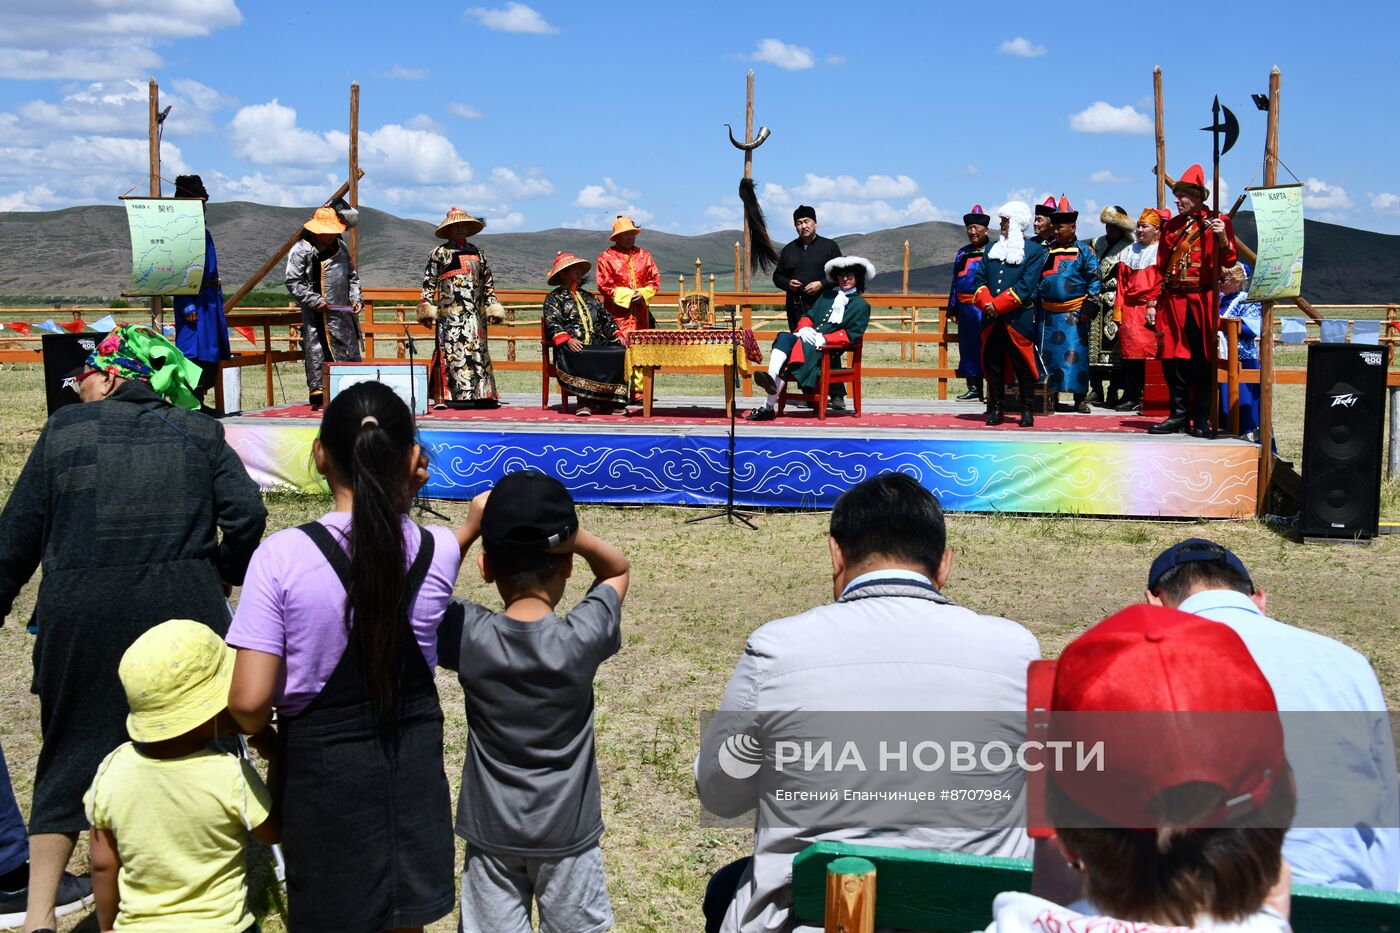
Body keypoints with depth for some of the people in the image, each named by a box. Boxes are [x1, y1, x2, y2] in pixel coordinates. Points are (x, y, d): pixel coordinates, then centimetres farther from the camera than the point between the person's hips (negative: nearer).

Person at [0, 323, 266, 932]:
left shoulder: (66, 428, 4)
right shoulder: (199, 432, 7)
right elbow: (246, 512, -2)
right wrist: (222, 575, 13)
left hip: (83, 613, -1)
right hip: (185, 606, 1)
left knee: (72, 750, 11)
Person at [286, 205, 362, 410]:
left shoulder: (340, 246, 14)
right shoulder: (301, 250, -7)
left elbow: (352, 276, 22)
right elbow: (293, 282, -9)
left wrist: (355, 298, 7)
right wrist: (314, 301, -16)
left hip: (343, 312, 6)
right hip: (317, 315, -6)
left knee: (350, 352, 8)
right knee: (317, 354, -5)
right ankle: (318, 395, 2)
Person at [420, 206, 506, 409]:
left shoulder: (477, 253, 18)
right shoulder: (439, 253, 5)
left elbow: (488, 282, 22)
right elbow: (429, 282, 1)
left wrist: (492, 305, 16)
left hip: (475, 313, 5)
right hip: (450, 312, -5)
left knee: (478, 350, 2)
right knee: (447, 350, -9)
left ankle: (482, 393, 4)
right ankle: (440, 397, -9)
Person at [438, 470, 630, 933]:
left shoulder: (468, 636, -16)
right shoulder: (583, 637, -18)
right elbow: (618, 570, 0)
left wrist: (469, 529, -7)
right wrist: (575, 535, -18)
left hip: (491, 831, 1)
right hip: (566, 832, -1)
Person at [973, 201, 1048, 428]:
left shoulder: (1035, 251, 0)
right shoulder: (992, 248, 17)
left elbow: (1026, 286, -10)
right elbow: (980, 279, 11)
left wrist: (998, 305, -16)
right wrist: (986, 302, -9)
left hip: (1019, 319, -5)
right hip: (992, 319, 5)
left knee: (1023, 366, -1)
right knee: (993, 364, 6)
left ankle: (1027, 410, 7)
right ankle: (996, 409, 14)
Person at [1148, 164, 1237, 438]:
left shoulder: (1217, 222, 0)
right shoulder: (1171, 225, 14)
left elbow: (1228, 261, -8)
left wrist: (1222, 237, -25)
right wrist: (1157, 302, 13)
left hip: (1201, 301, -5)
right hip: (1173, 300, 5)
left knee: (1202, 361, -1)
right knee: (1172, 359, 4)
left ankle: (1202, 420, 4)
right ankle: (1178, 416, 13)